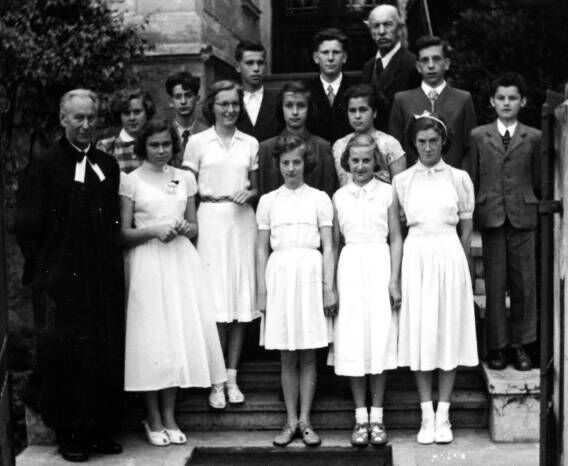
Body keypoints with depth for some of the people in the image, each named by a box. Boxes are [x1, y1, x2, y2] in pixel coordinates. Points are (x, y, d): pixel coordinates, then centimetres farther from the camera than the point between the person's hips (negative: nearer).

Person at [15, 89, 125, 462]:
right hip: (61, 278, -4)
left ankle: (101, 430, 19)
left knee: (107, 355, 8)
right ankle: (70, 435, 12)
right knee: (65, 357, 2)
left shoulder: (108, 165, 11)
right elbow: (27, 225, -5)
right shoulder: (44, 165, -3)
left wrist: (111, 260, 6)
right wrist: (44, 268, -6)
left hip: (104, 278, 4)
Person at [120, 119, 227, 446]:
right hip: (147, 263, -3)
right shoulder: (131, 181, 1)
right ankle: (154, 419, 7)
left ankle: (170, 417, 11)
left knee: (181, 333, 2)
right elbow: (124, 233, -1)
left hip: (182, 261, 4)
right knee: (151, 336, -3)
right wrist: (154, 230, -16)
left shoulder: (185, 178, 11)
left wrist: (182, 228, -6)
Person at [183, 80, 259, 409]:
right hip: (210, 220, -3)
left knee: (240, 299, 2)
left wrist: (249, 194, -4)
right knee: (216, 303, -6)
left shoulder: (250, 143, 11)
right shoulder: (198, 142, 4)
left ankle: (232, 377, 11)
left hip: (242, 221, 3)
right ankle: (216, 381, 1)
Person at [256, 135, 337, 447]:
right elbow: (261, 249, 10)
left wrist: (329, 287, -3)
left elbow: (327, 246, 4)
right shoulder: (268, 201, 10)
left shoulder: (319, 199, 6)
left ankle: (305, 421, 10)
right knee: (287, 358, 5)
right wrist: (261, 291, 4)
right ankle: (291, 422, 12)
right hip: (279, 274, 1)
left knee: (308, 356, 3)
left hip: (310, 274, -1)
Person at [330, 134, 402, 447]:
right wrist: (331, 285, 4)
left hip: (380, 263, -1)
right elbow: (334, 242, 10)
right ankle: (361, 418, 10)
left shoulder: (387, 192, 3)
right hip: (350, 267, 1)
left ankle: (377, 418, 9)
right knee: (353, 342, 1)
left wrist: (394, 280, -6)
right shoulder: (339, 197, 8)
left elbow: (396, 239, 2)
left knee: (380, 338, 0)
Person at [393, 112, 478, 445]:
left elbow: (466, 230, 9)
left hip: (450, 256, 0)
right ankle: (427, 416, 10)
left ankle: (443, 416, 9)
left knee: (449, 331, 2)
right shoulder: (402, 181, 6)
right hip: (415, 258, 1)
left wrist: (463, 269, 8)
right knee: (419, 334, 2)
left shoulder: (459, 178, 5)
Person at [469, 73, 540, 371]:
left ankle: (519, 343, 15)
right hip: (491, 217, 0)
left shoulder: (533, 138, 5)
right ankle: (498, 345, 12)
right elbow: (473, 179, 6)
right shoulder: (478, 136, 6)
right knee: (495, 284, 3)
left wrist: (533, 206, 4)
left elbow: (538, 180, 8)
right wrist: (473, 212, 2)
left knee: (524, 284, 3)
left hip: (523, 217, 0)